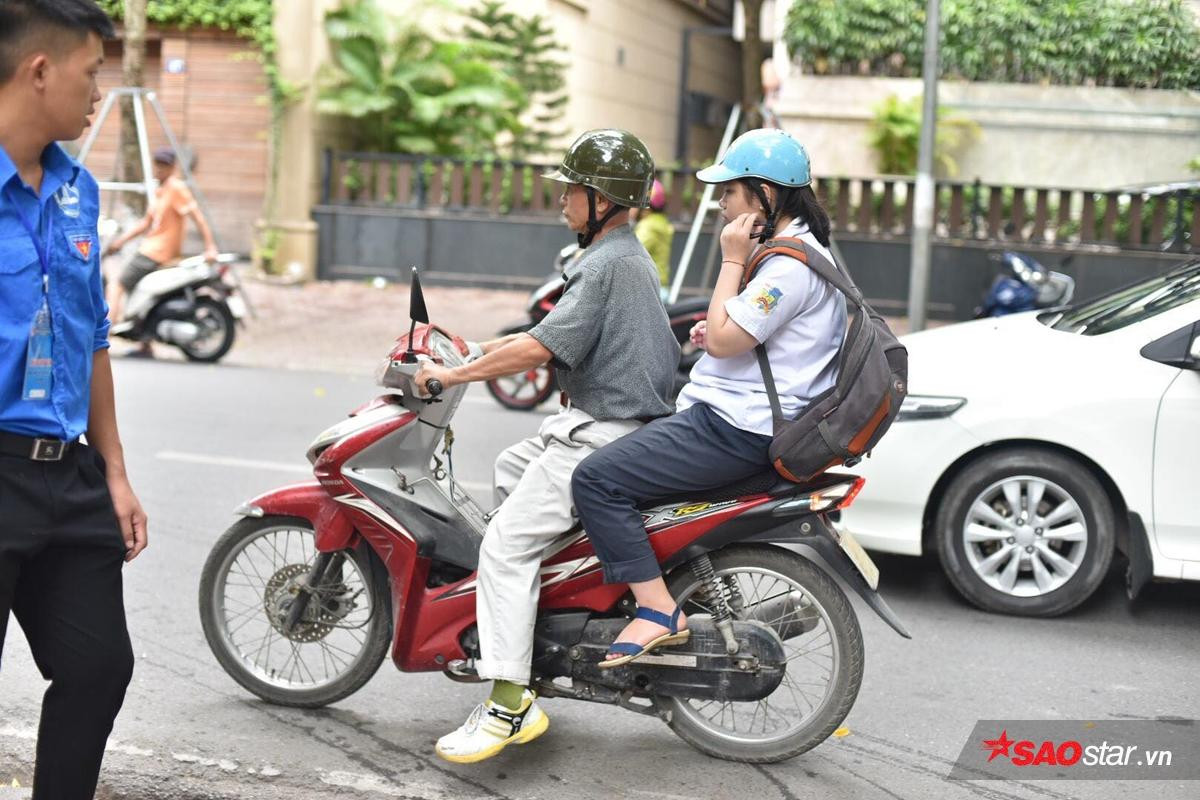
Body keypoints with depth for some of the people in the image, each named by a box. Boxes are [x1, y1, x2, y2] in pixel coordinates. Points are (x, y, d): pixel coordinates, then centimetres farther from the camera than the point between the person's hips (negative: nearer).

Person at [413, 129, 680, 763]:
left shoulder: (608, 264, -17)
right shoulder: (628, 255, 16)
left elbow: (541, 348, -24)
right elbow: (559, 326, 25)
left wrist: (453, 375, -16)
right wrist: (481, 348, 22)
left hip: (603, 434, -11)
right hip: (598, 420, 11)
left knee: (505, 544, -15)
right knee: (510, 469, 29)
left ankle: (508, 705, -18)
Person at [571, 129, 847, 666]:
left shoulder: (792, 265, -18)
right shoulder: (796, 249, 16)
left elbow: (724, 340, -23)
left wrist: (732, 261, -14)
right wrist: (717, 332, 12)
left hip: (736, 430, -11)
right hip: (738, 418, 11)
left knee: (596, 479, -18)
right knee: (615, 452, 25)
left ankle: (658, 612, -17)